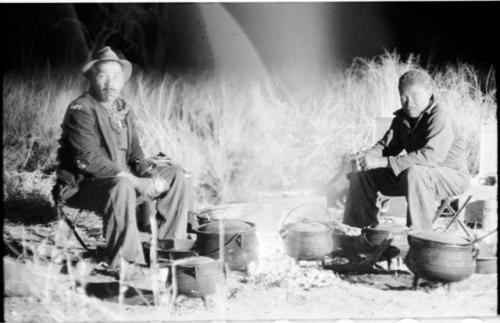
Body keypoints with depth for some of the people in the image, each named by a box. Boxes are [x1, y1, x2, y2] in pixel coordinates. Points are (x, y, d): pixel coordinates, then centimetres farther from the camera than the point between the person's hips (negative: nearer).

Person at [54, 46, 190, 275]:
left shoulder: (124, 109, 10)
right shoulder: (81, 110, -15)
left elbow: (134, 152, 12)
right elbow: (89, 159, -25)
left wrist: (149, 176, -10)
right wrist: (135, 181, -28)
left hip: (121, 179, 8)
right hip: (82, 185, -8)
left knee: (174, 174, 1)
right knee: (122, 186, -39)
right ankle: (121, 262, -31)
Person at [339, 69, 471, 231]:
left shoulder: (441, 117, -25)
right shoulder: (402, 117, 2)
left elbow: (430, 156, -37)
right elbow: (386, 145, 4)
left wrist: (382, 162, -38)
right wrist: (367, 156, -21)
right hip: (412, 175, 8)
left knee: (415, 172, -40)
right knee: (361, 172, 1)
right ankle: (357, 228, 11)